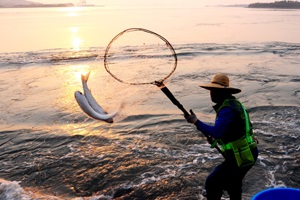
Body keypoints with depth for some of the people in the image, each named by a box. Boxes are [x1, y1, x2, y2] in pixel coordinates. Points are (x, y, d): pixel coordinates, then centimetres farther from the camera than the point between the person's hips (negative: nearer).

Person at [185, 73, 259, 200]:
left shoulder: (227, 109, -22)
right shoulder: (233, 103, 10)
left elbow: (216, 131, -33)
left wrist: (196, 122, -24)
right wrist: (216, 140, 7)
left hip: (241, 157, -10)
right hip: (248, 153, 10)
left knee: (212, 183, -2)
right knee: (233, 183, 29)